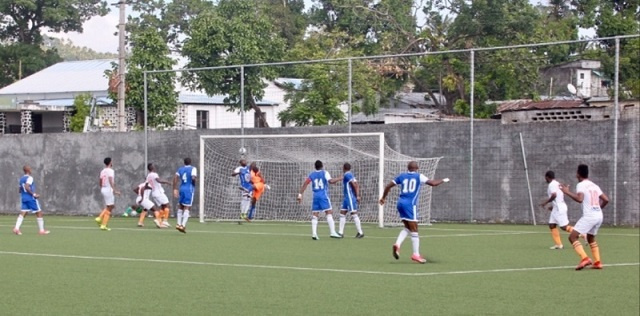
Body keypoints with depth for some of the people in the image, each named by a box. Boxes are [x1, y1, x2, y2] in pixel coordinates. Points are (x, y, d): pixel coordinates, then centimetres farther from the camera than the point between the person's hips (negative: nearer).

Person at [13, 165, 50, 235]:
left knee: (23, 213, 0)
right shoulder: (29, 178, -11)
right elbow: (26, 187, -25)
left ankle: (16, 228, -19)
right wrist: (34, 194, -19)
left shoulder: (21, 179, 14)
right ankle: (41, 230, 6)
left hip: (23, 198, 7)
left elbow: (20, 190, 19)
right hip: (31, 198, -7)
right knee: (39, 213, 4)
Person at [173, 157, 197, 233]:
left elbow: (175, 178, 1)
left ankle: (179, 224, 13)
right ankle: (183, 225, -15)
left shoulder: (180, 169, 12)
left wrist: (175, 189, 2)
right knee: (187, 208, -5)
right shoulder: (193, 169, -2)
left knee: (180, 206, 17)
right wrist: (196, 178, 6)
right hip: (189, 190, -4)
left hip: (182, 188, 4)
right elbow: (193, 178, -18)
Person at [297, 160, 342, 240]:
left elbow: (305, 184, 10)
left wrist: (300, 194, 12)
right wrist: (339, 179, -3)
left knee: (314, 215, 6)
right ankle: (332, 232, -15)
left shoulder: (311, 175, 12)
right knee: (329, 213, -5)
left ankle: (314, 233, -5)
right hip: (324, 195, -4)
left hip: (315, 196, 4)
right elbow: (330, 181, -15)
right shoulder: (324, 173, 1)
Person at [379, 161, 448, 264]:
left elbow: (388, 186, 13)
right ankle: (416, 254, -3)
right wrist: (443, 181, 15)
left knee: (407, 228, 18)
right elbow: (433, 183, -3)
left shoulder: (402, 176, 13)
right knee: (414, 229, -1)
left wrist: (383, 197, 26)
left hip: (401, 203, 5)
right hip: (410, 204, -5)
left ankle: (397, 244, -5)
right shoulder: (419, 176, 2)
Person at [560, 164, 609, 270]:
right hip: (599, 215, 8)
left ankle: (584, 258, -22)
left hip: (589, 216, -8)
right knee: (591, 239, 27)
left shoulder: (581, 185, -5)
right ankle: (597, 262, 20)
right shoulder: (594, 186, 17)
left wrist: (567, 192, -12)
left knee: (572, 237, -7)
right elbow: (606, 199, 17)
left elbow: (580, 199, -21)